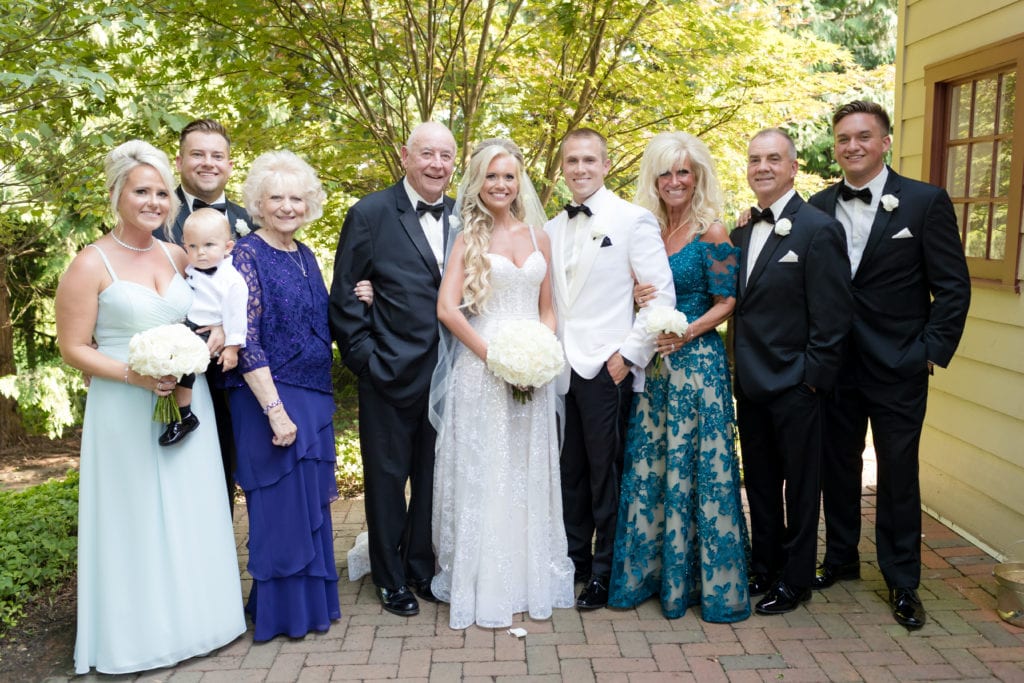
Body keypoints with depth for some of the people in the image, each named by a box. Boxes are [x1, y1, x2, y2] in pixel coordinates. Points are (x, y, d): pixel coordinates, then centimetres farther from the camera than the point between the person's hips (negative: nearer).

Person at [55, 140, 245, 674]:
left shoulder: (178, 256, 7)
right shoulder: (91, 264, -9)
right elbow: (73, 348, -8)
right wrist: (134, 375, -21)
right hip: (126, 411, -5)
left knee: (190, 515, 12)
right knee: (136, 521, 4)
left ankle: (190, 616, 30)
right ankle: (138, 632, 22)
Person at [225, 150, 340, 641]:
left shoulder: (305, 255, 10)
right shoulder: (248, 254, -11)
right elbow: (246, 341, -17)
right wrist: (276, 409, -21)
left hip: (314, 397, 7)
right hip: (269, 398, -7)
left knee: (312, 499, 15)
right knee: (281, 502, 2)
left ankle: (312, 598, 31)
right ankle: (280, 610, 19)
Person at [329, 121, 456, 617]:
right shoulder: (370, 214, -6)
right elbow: (343, 296, -6)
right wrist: (364, 357, -10)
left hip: (447, 372, 4)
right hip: (390, 372, -4)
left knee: (433, 475, 16)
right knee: (387, 477, 10)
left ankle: (424, 567, 35)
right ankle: (391, 577, 28)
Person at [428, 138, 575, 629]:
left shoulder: (538, 238, 12)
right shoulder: (468, 239, 1)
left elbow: (547, 309, 14)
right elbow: (447, 309, -9)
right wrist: (495, 357, -14)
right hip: (480, 369, -3)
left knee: (530, 474, 10)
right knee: (482, 475, 2)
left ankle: (533, 578, 25)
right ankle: (482, 586, 15)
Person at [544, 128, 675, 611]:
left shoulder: (633, 219, -3)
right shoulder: (552, 229, 13)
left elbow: (662, 294, -8)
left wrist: (630, 354, -11)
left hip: (606, 367, -5)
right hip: (561, 368, 5)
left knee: (606, 473, 3)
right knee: (570, 471, 13)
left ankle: (606, 572, 19)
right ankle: (575, 559, 29)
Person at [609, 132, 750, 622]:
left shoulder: (710, 231, -6)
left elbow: (727, 302, -7)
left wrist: (686, 333, -18)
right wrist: (638, 300, -5)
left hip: (697, 360, -5)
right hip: (654, 362, 6)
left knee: (693, 466, 0)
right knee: (649, 465, 9)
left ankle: (701, 577, 15)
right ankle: (650, 568, 23)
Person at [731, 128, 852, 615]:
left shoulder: (819, 230, -12)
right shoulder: (742, 232, 9)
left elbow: (832, 316, -14)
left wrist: (812, 378, -15)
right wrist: (739, 369, 5)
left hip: (794, 385, -6)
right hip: (750, 383, 7)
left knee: (798, 484, 9)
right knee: (759, 483, 17)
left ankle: (795, 579, 24)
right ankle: (763, 568, 33)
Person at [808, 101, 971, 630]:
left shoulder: (925, 201, -4)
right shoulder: (818, 207, 4)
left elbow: (953, 287, -5)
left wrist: (931, 351, -9)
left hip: (897, 367, -3)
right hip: (834, 364, 3)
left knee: (898, 474, 6)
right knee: (838, 466, 13)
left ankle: (902, 582, 22)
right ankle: (841, 559, 32)